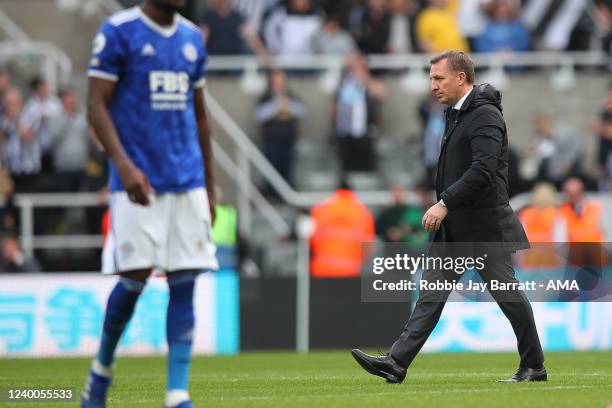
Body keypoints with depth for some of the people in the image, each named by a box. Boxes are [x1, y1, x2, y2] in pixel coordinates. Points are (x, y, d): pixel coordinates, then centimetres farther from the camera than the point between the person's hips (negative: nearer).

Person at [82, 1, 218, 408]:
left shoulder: (193, 38, 13)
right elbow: (97, 105, -8)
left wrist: (210, 187, 19)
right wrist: (123, 164, -21)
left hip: (188, 180, 5)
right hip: (138, 180, -5)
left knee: (184, 283, -1)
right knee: (135, 277, -7)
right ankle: (102, 368, 19)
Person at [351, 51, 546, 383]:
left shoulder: (485, 115, -15)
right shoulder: (457, 114, 15)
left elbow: (483, 169, -25)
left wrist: (444, 203, -26)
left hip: (484, 225, -9)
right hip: (454, 227, 9)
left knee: (507, 293, 1)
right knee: (432, 292, 0)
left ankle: (534, 366, 13)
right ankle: (397, 362, -7)